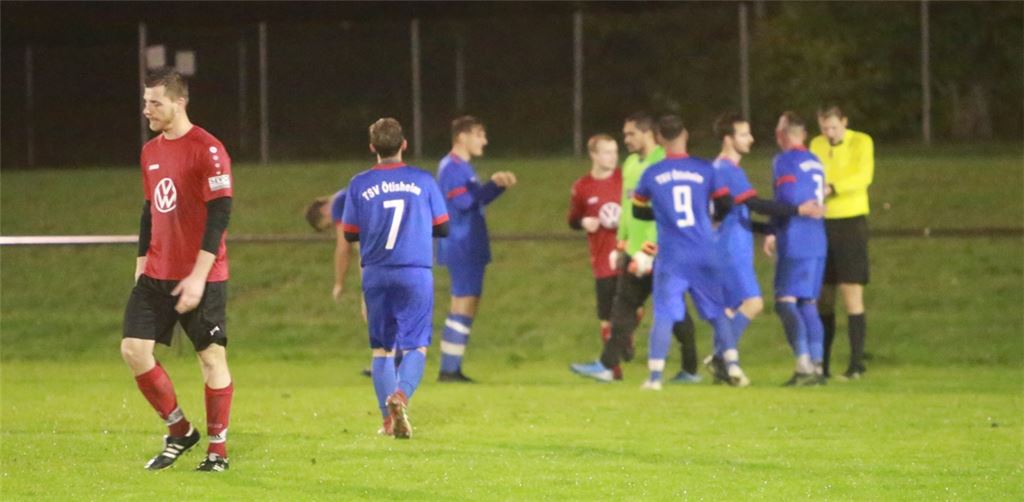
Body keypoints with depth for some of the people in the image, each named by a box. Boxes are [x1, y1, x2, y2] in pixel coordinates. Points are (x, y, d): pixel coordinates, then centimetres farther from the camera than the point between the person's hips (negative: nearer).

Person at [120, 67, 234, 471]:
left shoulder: (208, 150, -11)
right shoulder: (150, 152, 12)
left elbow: (219, 213, -16)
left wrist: (198, 275, -20)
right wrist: (141, 267, 16)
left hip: (202, 277, -7)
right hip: (156, 274, 7)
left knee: (211, 356, -1)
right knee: (133, 349, -3)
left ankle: (218, 450, 8)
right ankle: (180, 433, 12)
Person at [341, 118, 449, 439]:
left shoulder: (359, 185, 0)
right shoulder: (423, 181, -1)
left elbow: (349, 234, 4)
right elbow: (443, 228, 6)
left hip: (376, 276, 1)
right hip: (416, 273, -1)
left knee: (381, 348, 11)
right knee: (416, 345, 2)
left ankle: (389, 418, 6)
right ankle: (401, 395, -25)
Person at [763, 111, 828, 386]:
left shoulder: (784, 161, -7)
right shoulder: (815, 162, 16)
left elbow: (787, 200, -16)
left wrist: (773, 232, -8)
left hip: (795, 243, -8)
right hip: (817, 242, 8)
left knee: (786, 302, -8)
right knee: (808, 304, 11)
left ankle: (804, 365, -19)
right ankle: (817, 366, 7)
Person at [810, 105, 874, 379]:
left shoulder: (861, 142, -3)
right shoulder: (816, 145, 12)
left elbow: (864, 177, -18)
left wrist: (831, 188, -31)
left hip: (851, 221, -5)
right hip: (821, 222, 5)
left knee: (852, 294, -7)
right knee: (821, 296, 6)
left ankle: (856, 364, -5)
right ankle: (821, 364, 13)